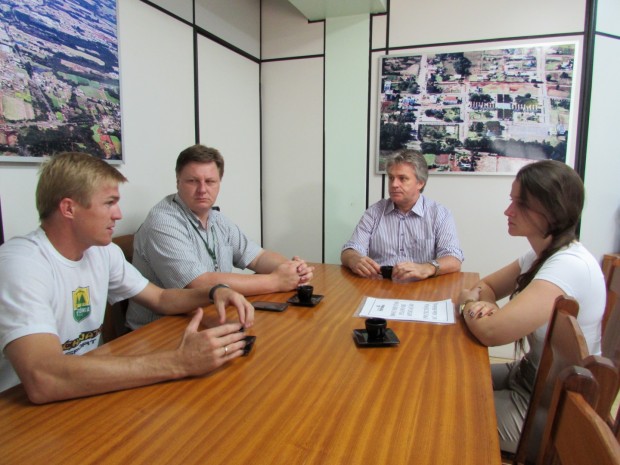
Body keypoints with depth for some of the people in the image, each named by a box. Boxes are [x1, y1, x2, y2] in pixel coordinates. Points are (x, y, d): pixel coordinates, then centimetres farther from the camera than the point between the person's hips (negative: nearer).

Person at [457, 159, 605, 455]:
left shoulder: (570, 266, -29)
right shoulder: (542, 255, 1)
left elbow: (490, 332, -34)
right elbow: (484, 286, 9)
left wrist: (469, 304, -12)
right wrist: (482, 303, -15)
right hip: (530, 377, 8)